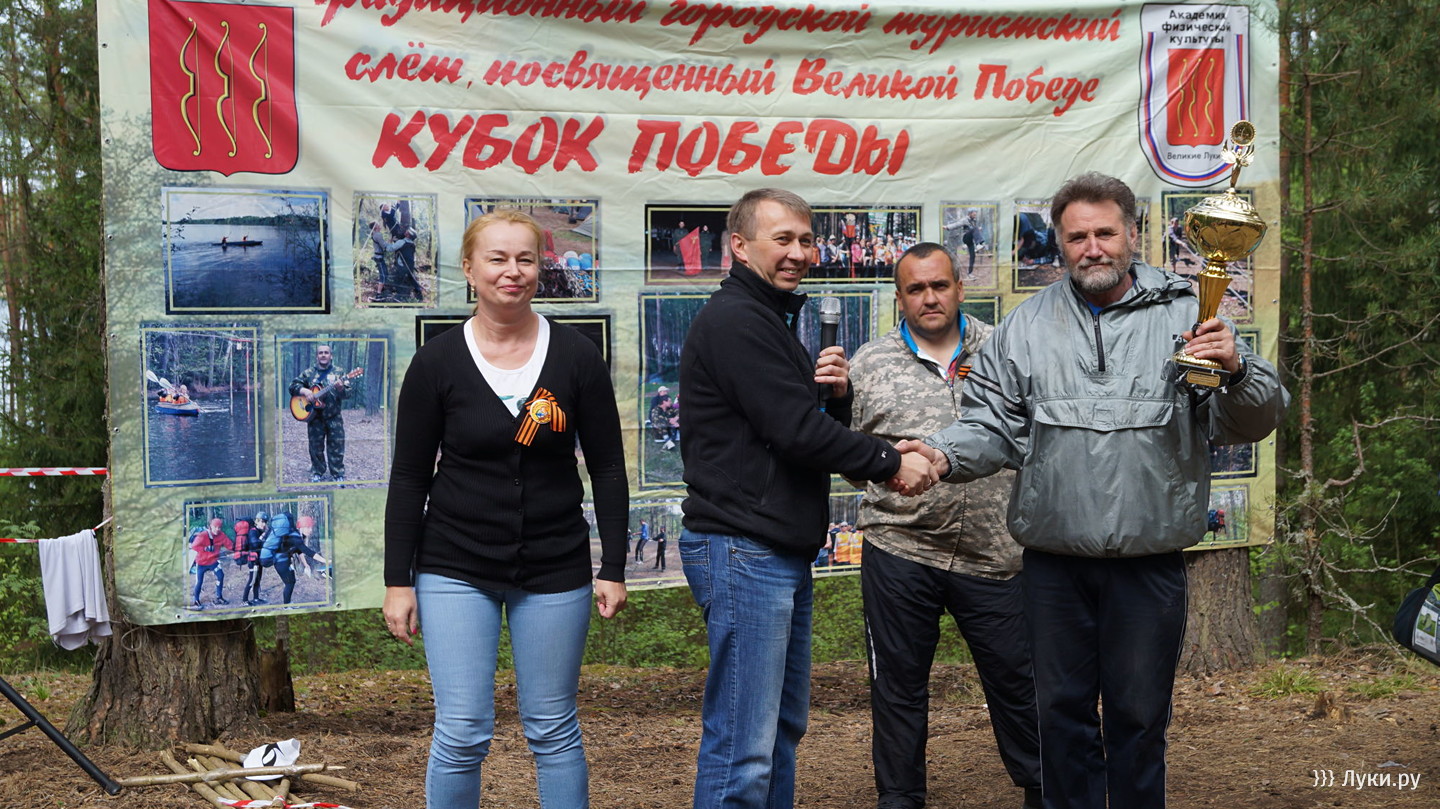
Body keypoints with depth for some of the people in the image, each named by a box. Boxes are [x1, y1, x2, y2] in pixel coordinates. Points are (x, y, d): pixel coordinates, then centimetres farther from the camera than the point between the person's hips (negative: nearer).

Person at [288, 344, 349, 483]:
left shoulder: (338, 372, 2)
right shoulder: (308, 373, 5)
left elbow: (347, 392, -4)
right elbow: (293, 385, 3)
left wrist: (341, 389, -27)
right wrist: (305, 391, -16)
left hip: (334, 416, -1)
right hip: (315, 417, 1)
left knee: (337, 445, -2)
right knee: (316, 446, 7)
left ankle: (338, 474, 5)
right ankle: (317, 473, 20)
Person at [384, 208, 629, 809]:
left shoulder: (576, 357, -2)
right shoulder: (437, 363, -4)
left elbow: (608, 468, 3)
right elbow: (408, 478, 0)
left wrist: (613, 568, -1)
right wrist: (398, 581, -3)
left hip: (555, 572, 1)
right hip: (456, 571, -1)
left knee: (553, 730, 9)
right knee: (462, 734, -2)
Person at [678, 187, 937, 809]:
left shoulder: (772, 319, 20)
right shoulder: (735, 320, -13)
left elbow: (812, 425, 20)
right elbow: (797, 433, -18)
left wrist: (838, 394, -1)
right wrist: (891, 464, -9)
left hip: (784, 553, 11)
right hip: (743, 551, -11)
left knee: (783, 727, 16)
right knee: (743, 747, -8)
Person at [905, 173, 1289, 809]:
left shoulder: (1185, 316, 1)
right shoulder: (1028, 325, 7)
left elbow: (1249, 422, 0)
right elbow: (991, 423, 8)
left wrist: (1237, 371, -20)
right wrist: (943, 454, -10)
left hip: (1149, 560, -2)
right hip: (1053, 559, 2)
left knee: (1139, 715, 9)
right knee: (1063, 710, 11)